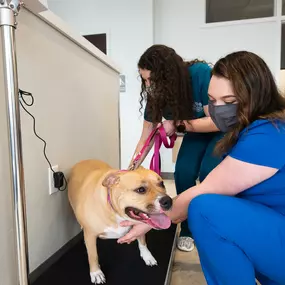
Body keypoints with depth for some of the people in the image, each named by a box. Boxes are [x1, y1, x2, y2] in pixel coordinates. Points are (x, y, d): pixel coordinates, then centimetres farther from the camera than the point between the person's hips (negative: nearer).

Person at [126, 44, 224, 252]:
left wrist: (177, 124, -32)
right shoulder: (156, 94, -16)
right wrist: (130, 170, -16)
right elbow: (146, 138, -13)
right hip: (196, 133, 4)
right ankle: (188, 229, 6)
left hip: (224, 130, -4)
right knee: (183, 174, -14)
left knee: (209, 172, -24)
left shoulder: (201, 74, -32)